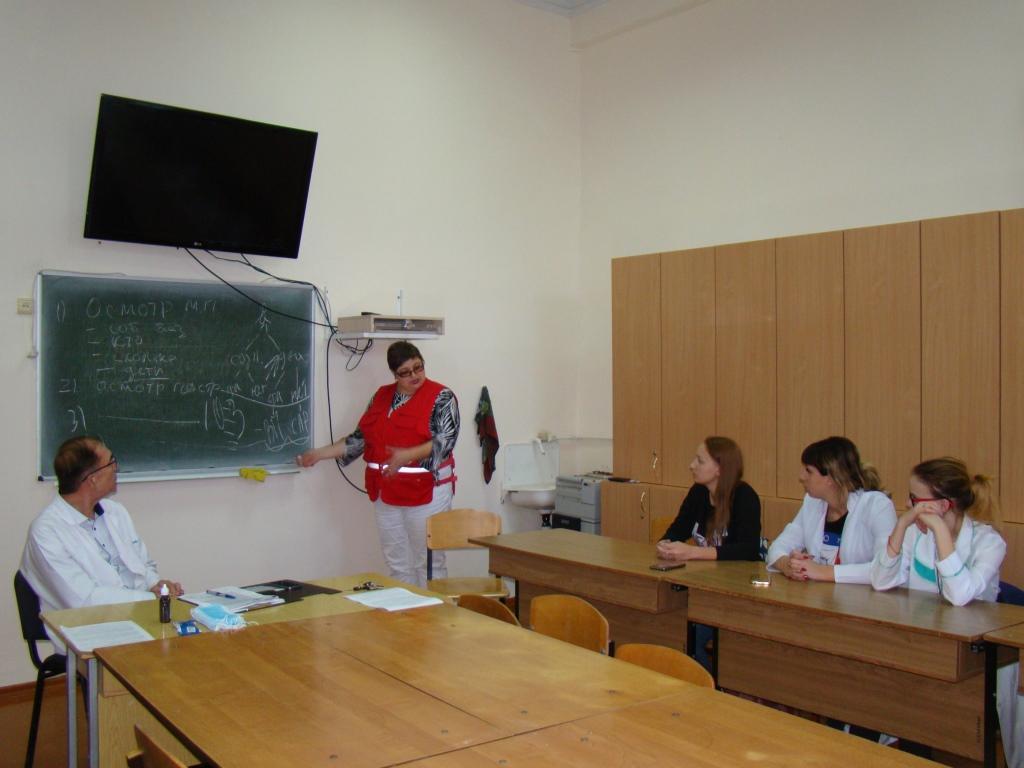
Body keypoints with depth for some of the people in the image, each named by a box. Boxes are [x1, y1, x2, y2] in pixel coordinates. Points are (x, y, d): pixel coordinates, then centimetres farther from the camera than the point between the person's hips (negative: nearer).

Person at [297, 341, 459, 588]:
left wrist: (408, 455, -30)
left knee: (428, 565, 1)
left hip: (426, 493, -5)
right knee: (397, 565, 11)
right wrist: (319, 453, 8)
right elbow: (361, 437, 14)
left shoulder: (441, 397, -6)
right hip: (386, 493, 5)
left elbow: (445, 441, -16)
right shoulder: (382, 396, 11)